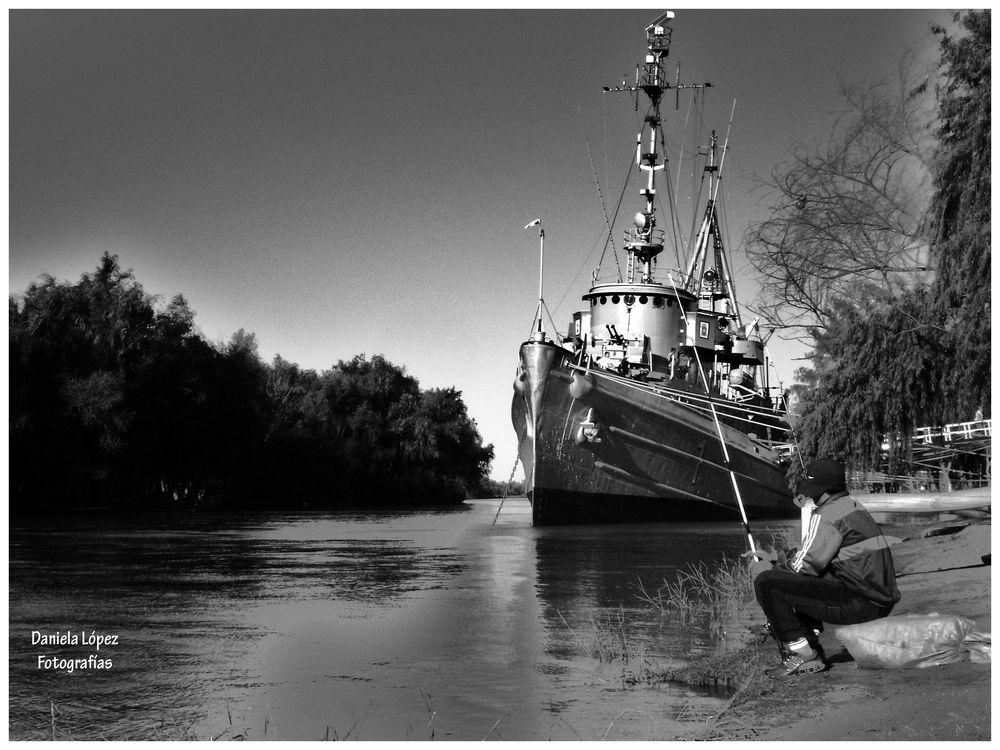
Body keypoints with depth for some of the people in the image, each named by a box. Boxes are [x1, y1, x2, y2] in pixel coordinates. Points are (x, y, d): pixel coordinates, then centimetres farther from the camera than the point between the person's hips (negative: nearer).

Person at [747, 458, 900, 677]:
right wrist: (778, 558, 18)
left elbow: (804, 565, -10)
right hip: (881, 599, 10)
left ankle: (801, 652, -3)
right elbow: (815, 555, 23)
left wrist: (773, 567, 7)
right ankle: (812, 653, 20)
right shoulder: (853, 506, 18)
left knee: (766, 583, -12)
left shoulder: (826, 516, -12)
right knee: (798, 583, 28)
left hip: (859, 604, -10)